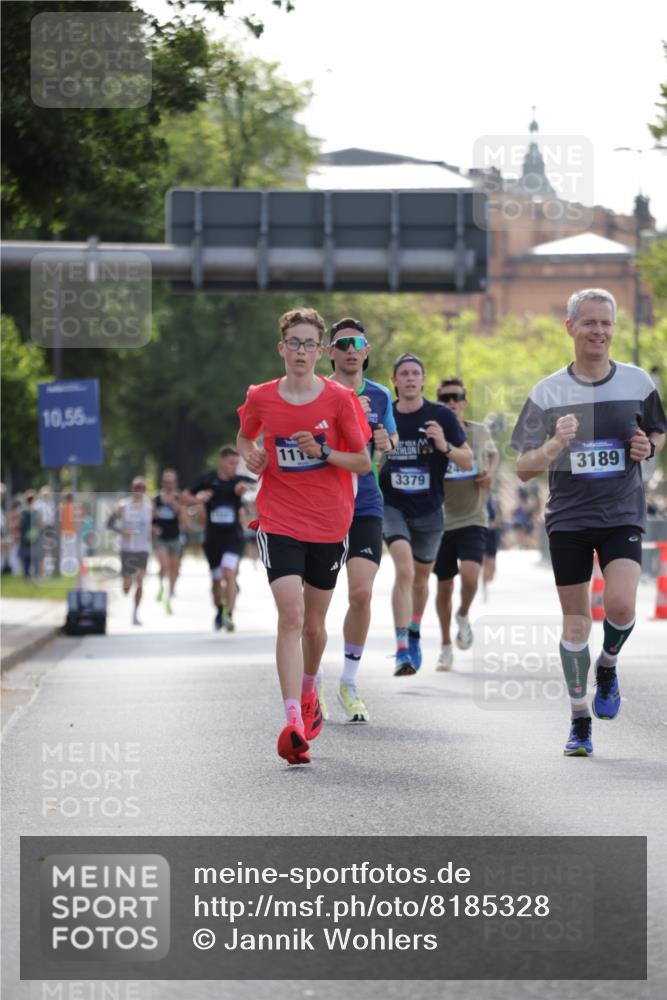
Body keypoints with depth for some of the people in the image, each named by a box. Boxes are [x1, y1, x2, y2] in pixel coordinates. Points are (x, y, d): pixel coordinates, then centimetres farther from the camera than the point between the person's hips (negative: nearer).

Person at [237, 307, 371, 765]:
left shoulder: (340, 398, -5)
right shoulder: (261, 398, 0)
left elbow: (363, 462, -1)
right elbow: (245, 436, 21)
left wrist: (324, 453, -18)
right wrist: (250, 453, -1)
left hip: (329, 525, 1)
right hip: (279, 521, -1)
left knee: (314, 623, 13)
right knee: (291, 617, -17)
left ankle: (310, 692, 43)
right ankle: (294, 723, -23)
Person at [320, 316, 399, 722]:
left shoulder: (379, 395, 9)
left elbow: (392, 439, 20)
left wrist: (388, 442, -4)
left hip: (365, 508, 2)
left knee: (362, 594, -10)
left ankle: (350, 682, 6)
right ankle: (314, 681, 19)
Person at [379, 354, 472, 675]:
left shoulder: (441, 416, -4)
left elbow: (468, 461, -2)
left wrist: (444, 446, -21)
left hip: (429, 510, 1)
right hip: (393, 506, -1)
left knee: (421, 578, 16)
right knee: (404, 570, -21)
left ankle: (414, 636, 41)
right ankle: (402, 649, -25)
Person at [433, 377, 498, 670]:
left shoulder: (479, 432, 2)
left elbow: (493, 453, 23)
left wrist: (490, 472, 3)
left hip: (473, 520, 0)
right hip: (442, 522, 0)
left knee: (469, 574, -22)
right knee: (444, 586, 7)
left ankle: (463, 616, 10)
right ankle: (446, 646, 24)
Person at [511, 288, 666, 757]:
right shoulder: (547, 393, -2)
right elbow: (523, 469, -2)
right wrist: (555, 444, -21)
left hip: (623, 515, 0)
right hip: (568, 517, 0)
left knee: (621, 606, -20)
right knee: (575, 621, 3)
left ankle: (607, 666, 13)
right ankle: (580, 721, 17)